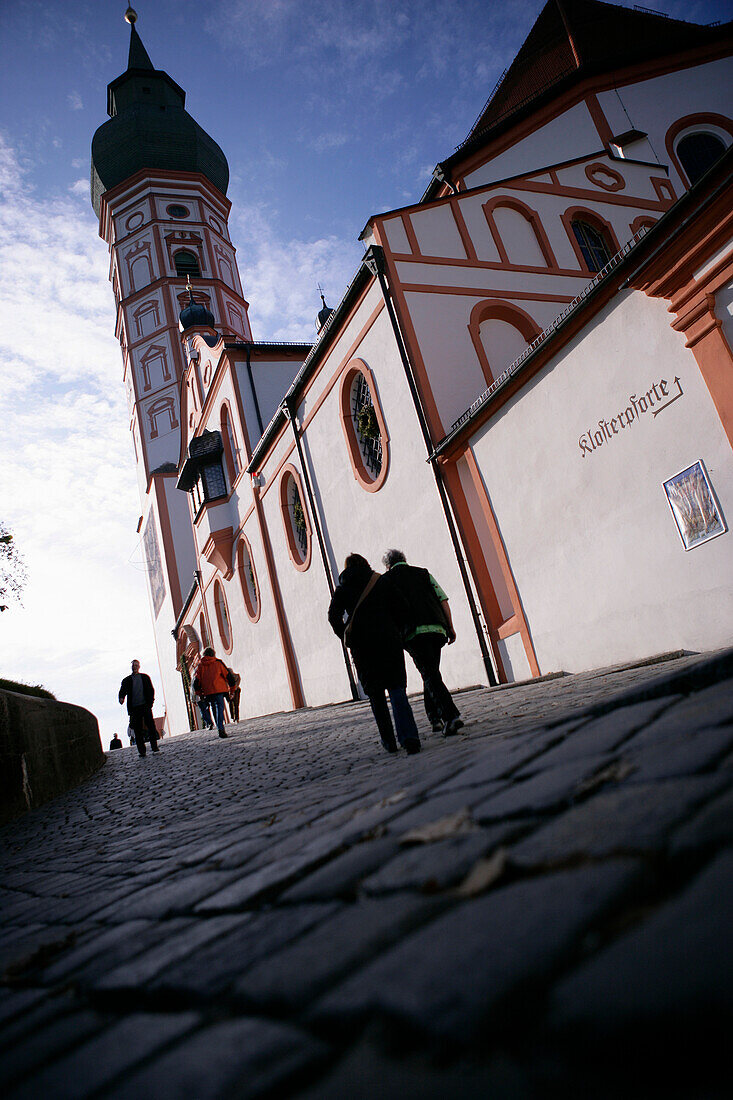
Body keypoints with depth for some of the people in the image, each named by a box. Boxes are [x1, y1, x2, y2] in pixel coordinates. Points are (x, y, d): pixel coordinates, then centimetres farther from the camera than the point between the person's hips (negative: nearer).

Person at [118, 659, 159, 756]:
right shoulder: (127, 680, 16)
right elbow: (123, 690, 1)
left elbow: (151, 689, 12)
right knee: (138, 730, -1)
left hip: (145, 705, -1)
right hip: (134, 707, 1)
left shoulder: (145, 677, 16)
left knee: (151, 726, -8)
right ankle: (141, 751, 1)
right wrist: (121, 697, -21)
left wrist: (150, 701, -2)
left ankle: (155, 747, -4)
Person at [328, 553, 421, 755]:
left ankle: (389, 741, 13)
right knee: (397, 688, -2)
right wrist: (398, 632, 14)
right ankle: (409, 736, -20)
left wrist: (346, 638, 7)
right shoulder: (382, 582, 13)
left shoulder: (342, 589, 12)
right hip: (389, 638, 0)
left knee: (375, 694, 11)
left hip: (361, 644, 0)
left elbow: (334, 616, 0)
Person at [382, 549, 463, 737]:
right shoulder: (423, 573, 19)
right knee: (431, 674, 18)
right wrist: (450, 628, 12)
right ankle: (434, 717, 19)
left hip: (413, 633, -4)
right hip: (437, 628, 4)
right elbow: (443, 600, 11)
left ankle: (451, 716, -21)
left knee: (430, 676, -6)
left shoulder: (387, 579, 12)